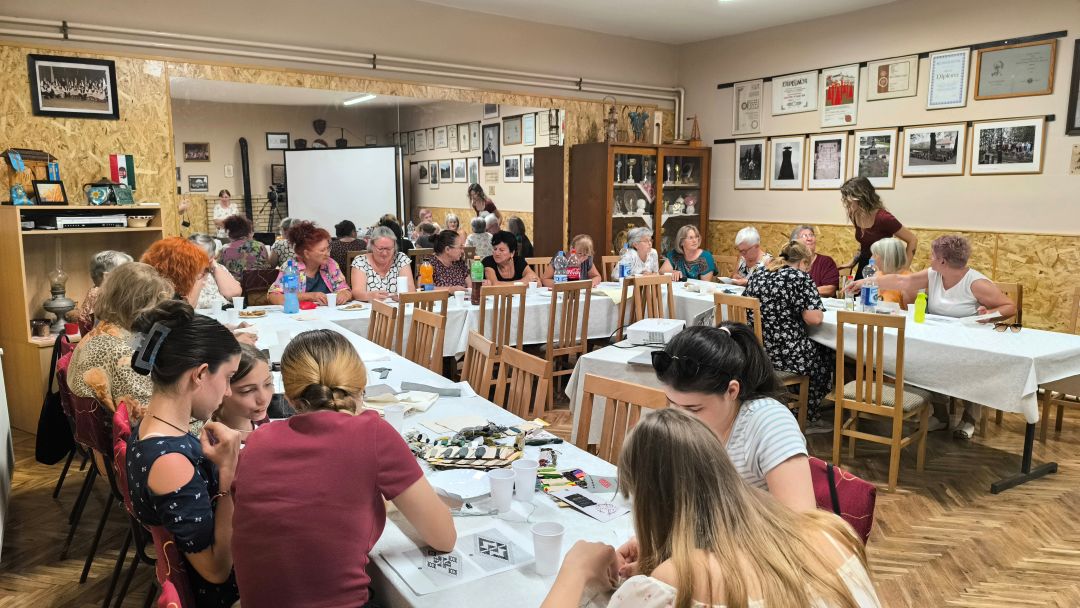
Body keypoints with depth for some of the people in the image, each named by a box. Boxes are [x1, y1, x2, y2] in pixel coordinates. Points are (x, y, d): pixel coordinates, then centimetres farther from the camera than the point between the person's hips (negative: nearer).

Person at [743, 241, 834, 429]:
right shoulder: (800, 278, -9)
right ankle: (809, 418, 33)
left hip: (754, 352, 7)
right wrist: (818, 310, 7)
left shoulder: (757, 276, 9)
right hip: (786, 354, -7)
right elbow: (814, 318, -16)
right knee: (827, 355, 25)